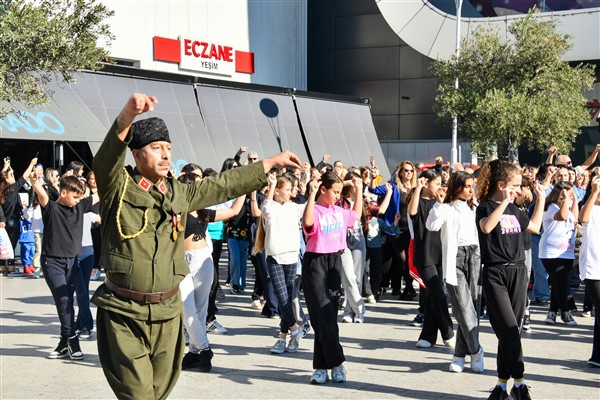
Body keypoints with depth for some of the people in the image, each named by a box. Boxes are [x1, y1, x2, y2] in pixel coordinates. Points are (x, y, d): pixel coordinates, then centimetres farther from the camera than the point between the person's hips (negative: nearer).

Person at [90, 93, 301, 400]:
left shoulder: (179, 193, 11)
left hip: (167, 313, 5)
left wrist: (272, 162, 23)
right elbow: (107, 158, -26)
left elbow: (225, 185, 20)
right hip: (123, 314, -5)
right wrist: (127, 115, -44)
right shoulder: (118, 187, -6)